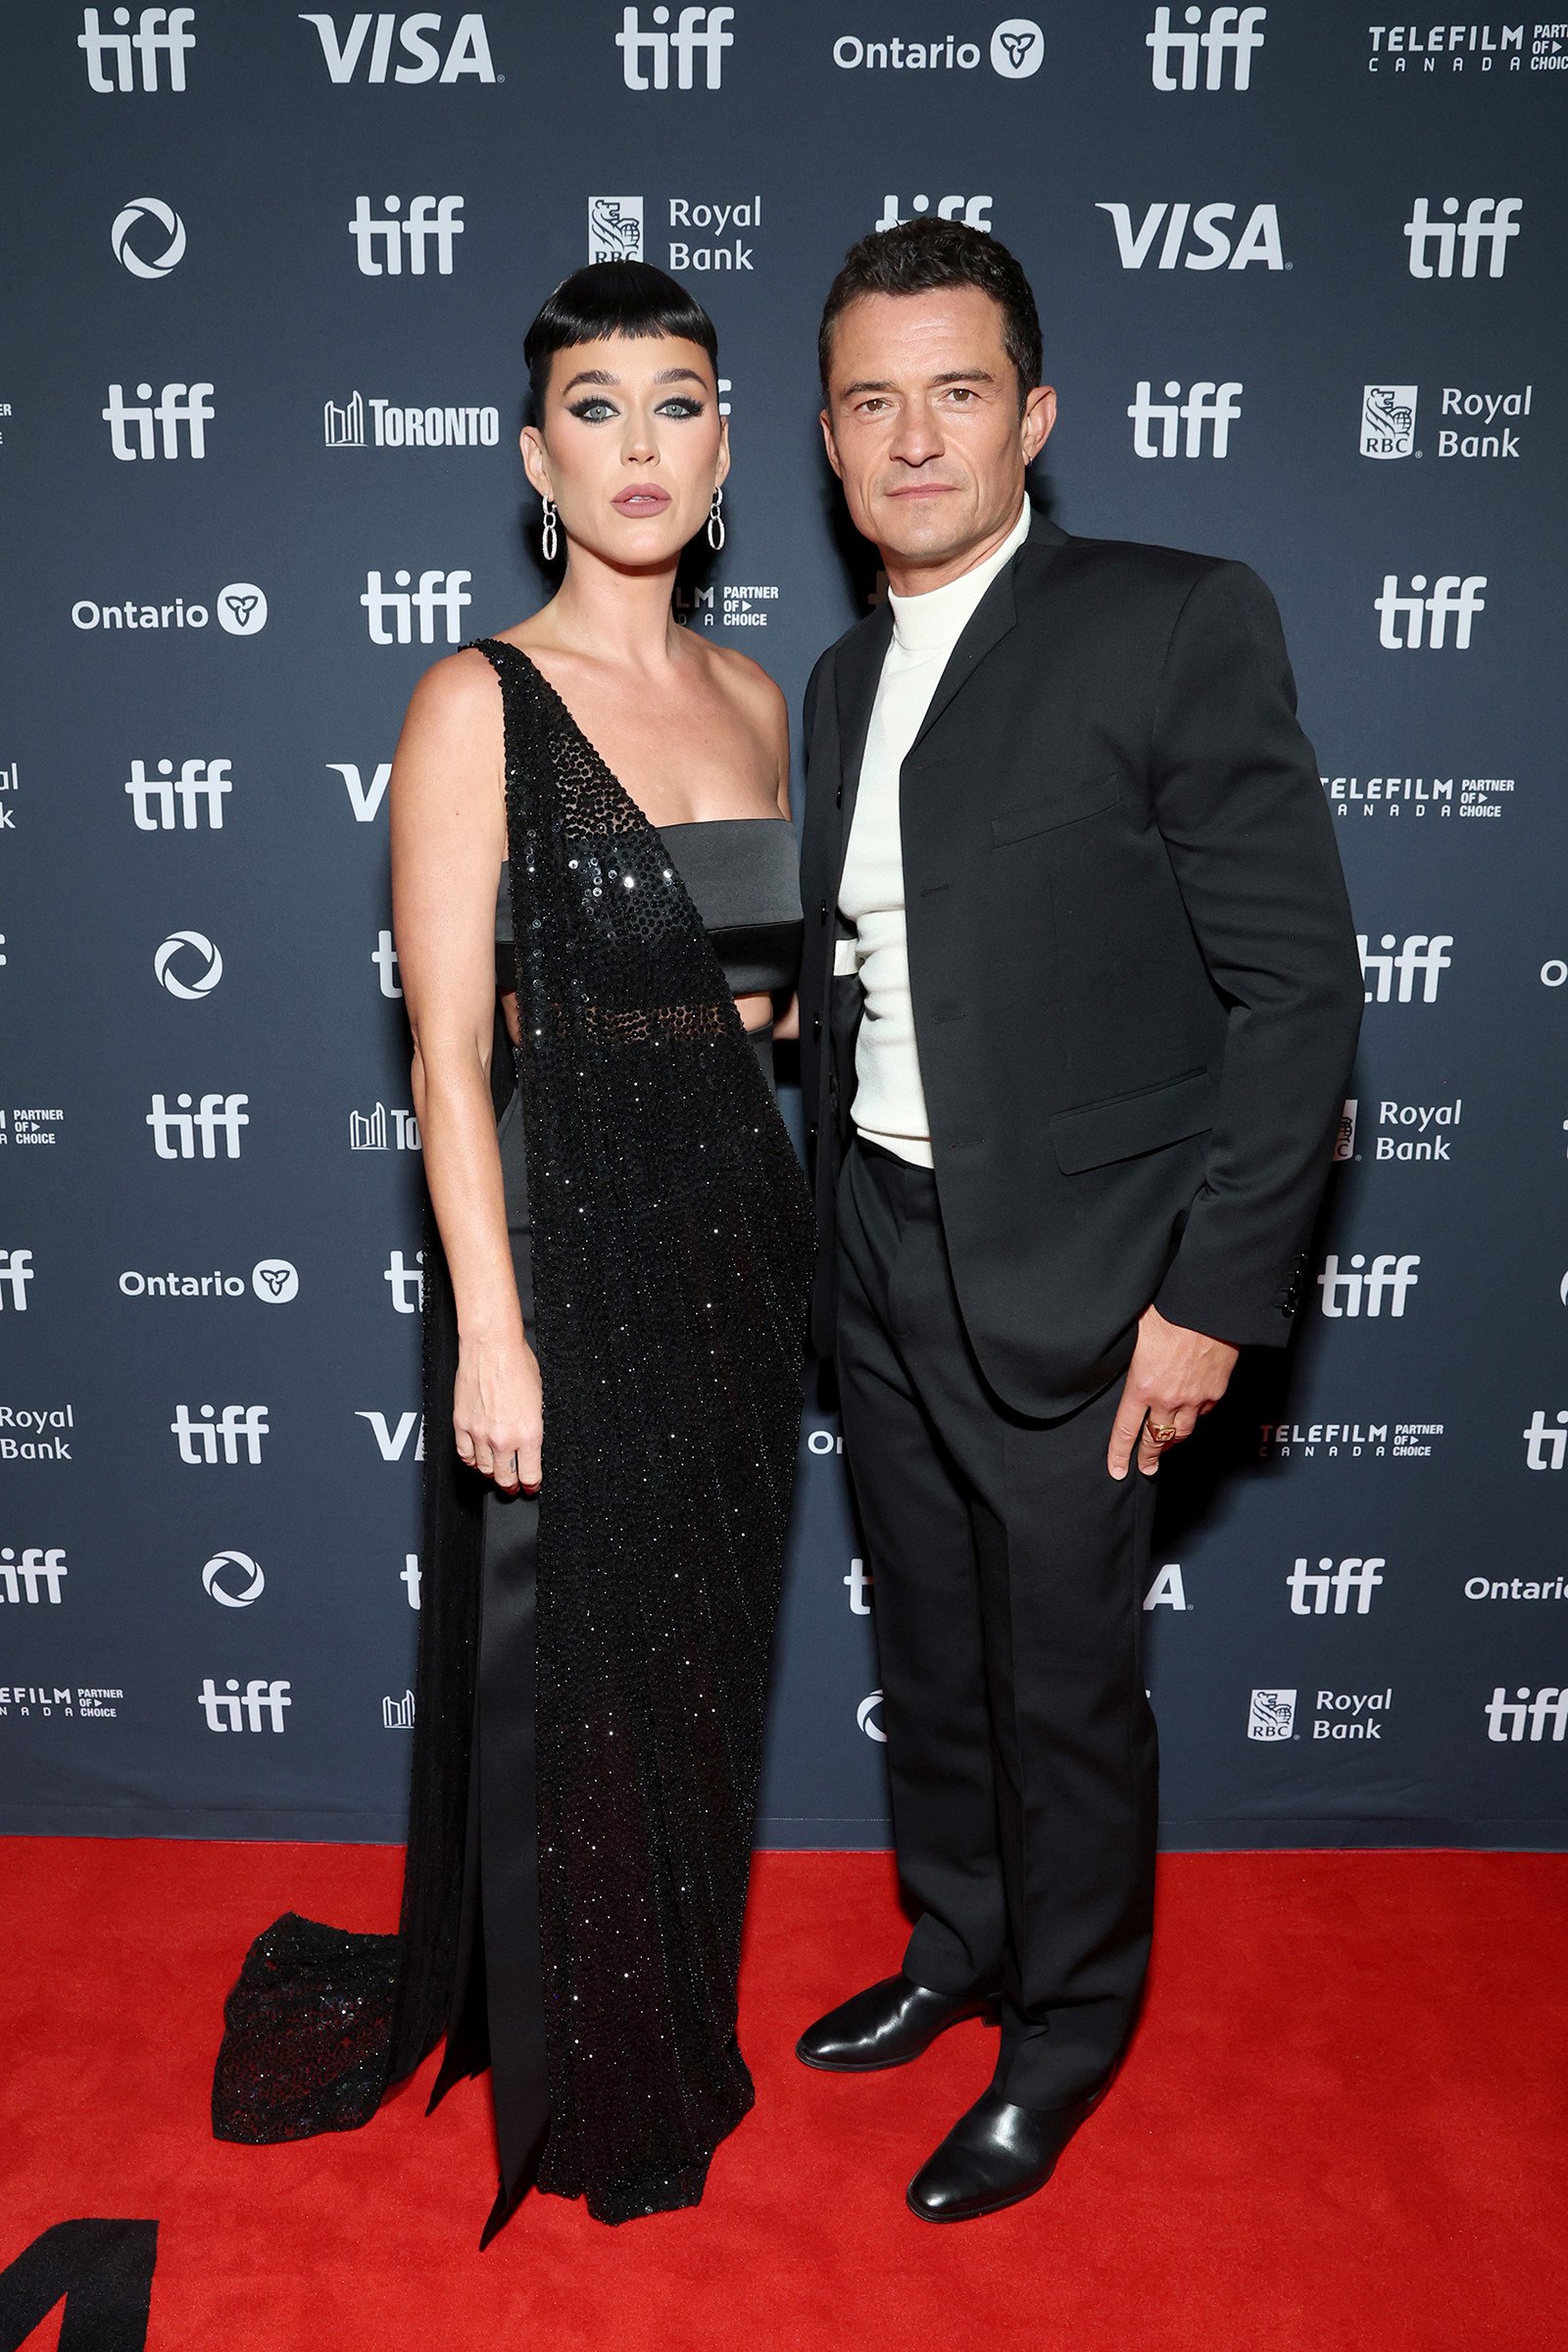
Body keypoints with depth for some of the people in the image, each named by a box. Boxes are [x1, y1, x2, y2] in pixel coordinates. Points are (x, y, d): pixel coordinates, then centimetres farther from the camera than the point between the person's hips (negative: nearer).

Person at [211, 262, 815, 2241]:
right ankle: (585, 2086, 35)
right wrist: (490, 1328, -18)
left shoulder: (755, 700, 9)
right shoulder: (479, 704, -9)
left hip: (738, 1228, 6)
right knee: (570, 1672, 8)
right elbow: (450, 1052, -14)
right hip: (564, 1236, -6)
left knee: (702, 1661, 18)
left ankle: (678, 2028, 43)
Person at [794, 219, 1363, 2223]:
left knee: (1065, 1693, 11)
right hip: (878, 1262, 6)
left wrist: (1215, 1296, -17)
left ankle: (1069, 2031, 36)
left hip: (1065, 1284, -6)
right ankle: (957, 1946, 45)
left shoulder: (1179, 625, -11)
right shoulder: (842, 679, 10)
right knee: (928, 1660, 21)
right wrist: (832, 1221, 10)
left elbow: (1296, 985, -14)